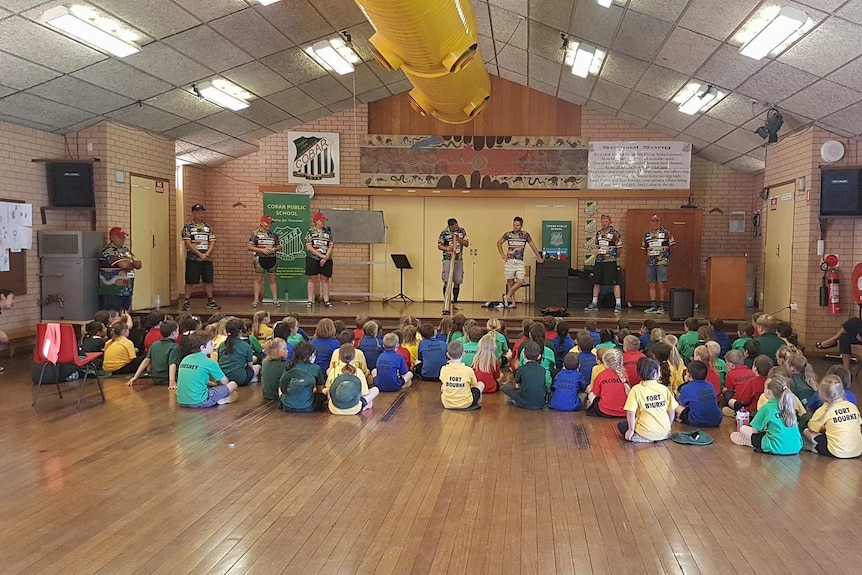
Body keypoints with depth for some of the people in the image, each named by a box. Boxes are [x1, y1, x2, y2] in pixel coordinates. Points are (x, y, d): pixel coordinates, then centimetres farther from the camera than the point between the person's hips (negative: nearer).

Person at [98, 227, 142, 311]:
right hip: (112, 292, -8)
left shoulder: (126, 250, 15)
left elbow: (138, 265, 10)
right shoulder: (108, 251, -11)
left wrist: (128, 261, -9)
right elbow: (124, 265, -23)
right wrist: (132, 262, -1)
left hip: (127, 291, 8)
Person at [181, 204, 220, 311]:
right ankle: (187, 302, 4)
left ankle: (210, 301, 14)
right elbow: (188, 243, -9)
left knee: (208, 281, 6)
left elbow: (212, 242, 7)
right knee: (190, 281, -2)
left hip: (207, 259, 4)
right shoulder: (188, 227, 0)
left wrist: (206, 254, -9)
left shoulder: (208, 227, 12)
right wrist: (200, 254, -15)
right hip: (193, 259, -4)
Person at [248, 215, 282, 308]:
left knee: (272, 280, 7)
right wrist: (261, 250, -14)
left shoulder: (274, 234, 9)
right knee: (258, 280, 2)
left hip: (272, 259, 3)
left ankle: (275, 300, 10)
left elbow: (279, 247, 13)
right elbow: (250, 247, -5)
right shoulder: (256, 234, -1)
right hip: (260, 259, -3)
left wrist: (273, 249, -9)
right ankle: (256, 299, 8)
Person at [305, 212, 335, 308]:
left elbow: (331, 247, 2)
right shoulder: (310, 232, 1)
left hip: (326, 260, 2)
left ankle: (326, 300, 9)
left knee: (325, 279, 4)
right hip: (313, 259, -2)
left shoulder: (328, 232, 8)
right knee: (312, 279, 0)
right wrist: (321, 255, -14)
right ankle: (310, 300, 4)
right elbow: (309, 247, -7)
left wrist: (325, 258, -10)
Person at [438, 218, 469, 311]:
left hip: (459, 259, 4)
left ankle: (455, 303, 14)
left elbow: (466, 244, 3)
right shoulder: (444, 233, -3)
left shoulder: (462, 231, 6)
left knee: (457, 282, 5)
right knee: (447, 281, -10)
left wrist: (458, 238, -12)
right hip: (448, 259, -4)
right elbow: (439, 246, -2)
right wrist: (447, 248, -20)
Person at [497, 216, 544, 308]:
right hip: (509, 261, 0)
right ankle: (512, 302, 5)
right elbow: (499, 243, 16)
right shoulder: (508, 234, 4)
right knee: (510, 282, 0)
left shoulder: (525, 235, 4)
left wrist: (539, 257, 9)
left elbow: (532, 246, 11)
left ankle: (507, 297, 1)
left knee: (520, 281, -12)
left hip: (520, 262, 0)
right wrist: (502, 255, 7)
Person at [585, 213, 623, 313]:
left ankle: (618, 305, -2)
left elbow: (619, 248, -1)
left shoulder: (615, 233, -5)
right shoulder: (598, 233, 12)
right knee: (596, 282, 9)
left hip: (610, 262, -6)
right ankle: (594, 304, 18)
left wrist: (613, 257, 5)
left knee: (615, 283, -5)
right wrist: (596, 256, 13)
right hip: (599, 262, 6)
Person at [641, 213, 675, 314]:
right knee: (652, 285, 6)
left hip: (662, 262, -4)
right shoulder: (646, 235, 13)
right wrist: (648, 253, 7)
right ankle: (653, 306, 12)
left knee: (661, 284, -6)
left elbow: (672, 246, 3)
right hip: (650, 262, 5)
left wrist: (666, 252, -5)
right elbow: (644, 248, 21)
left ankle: (662, 306, 0)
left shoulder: (666, 233, 0)